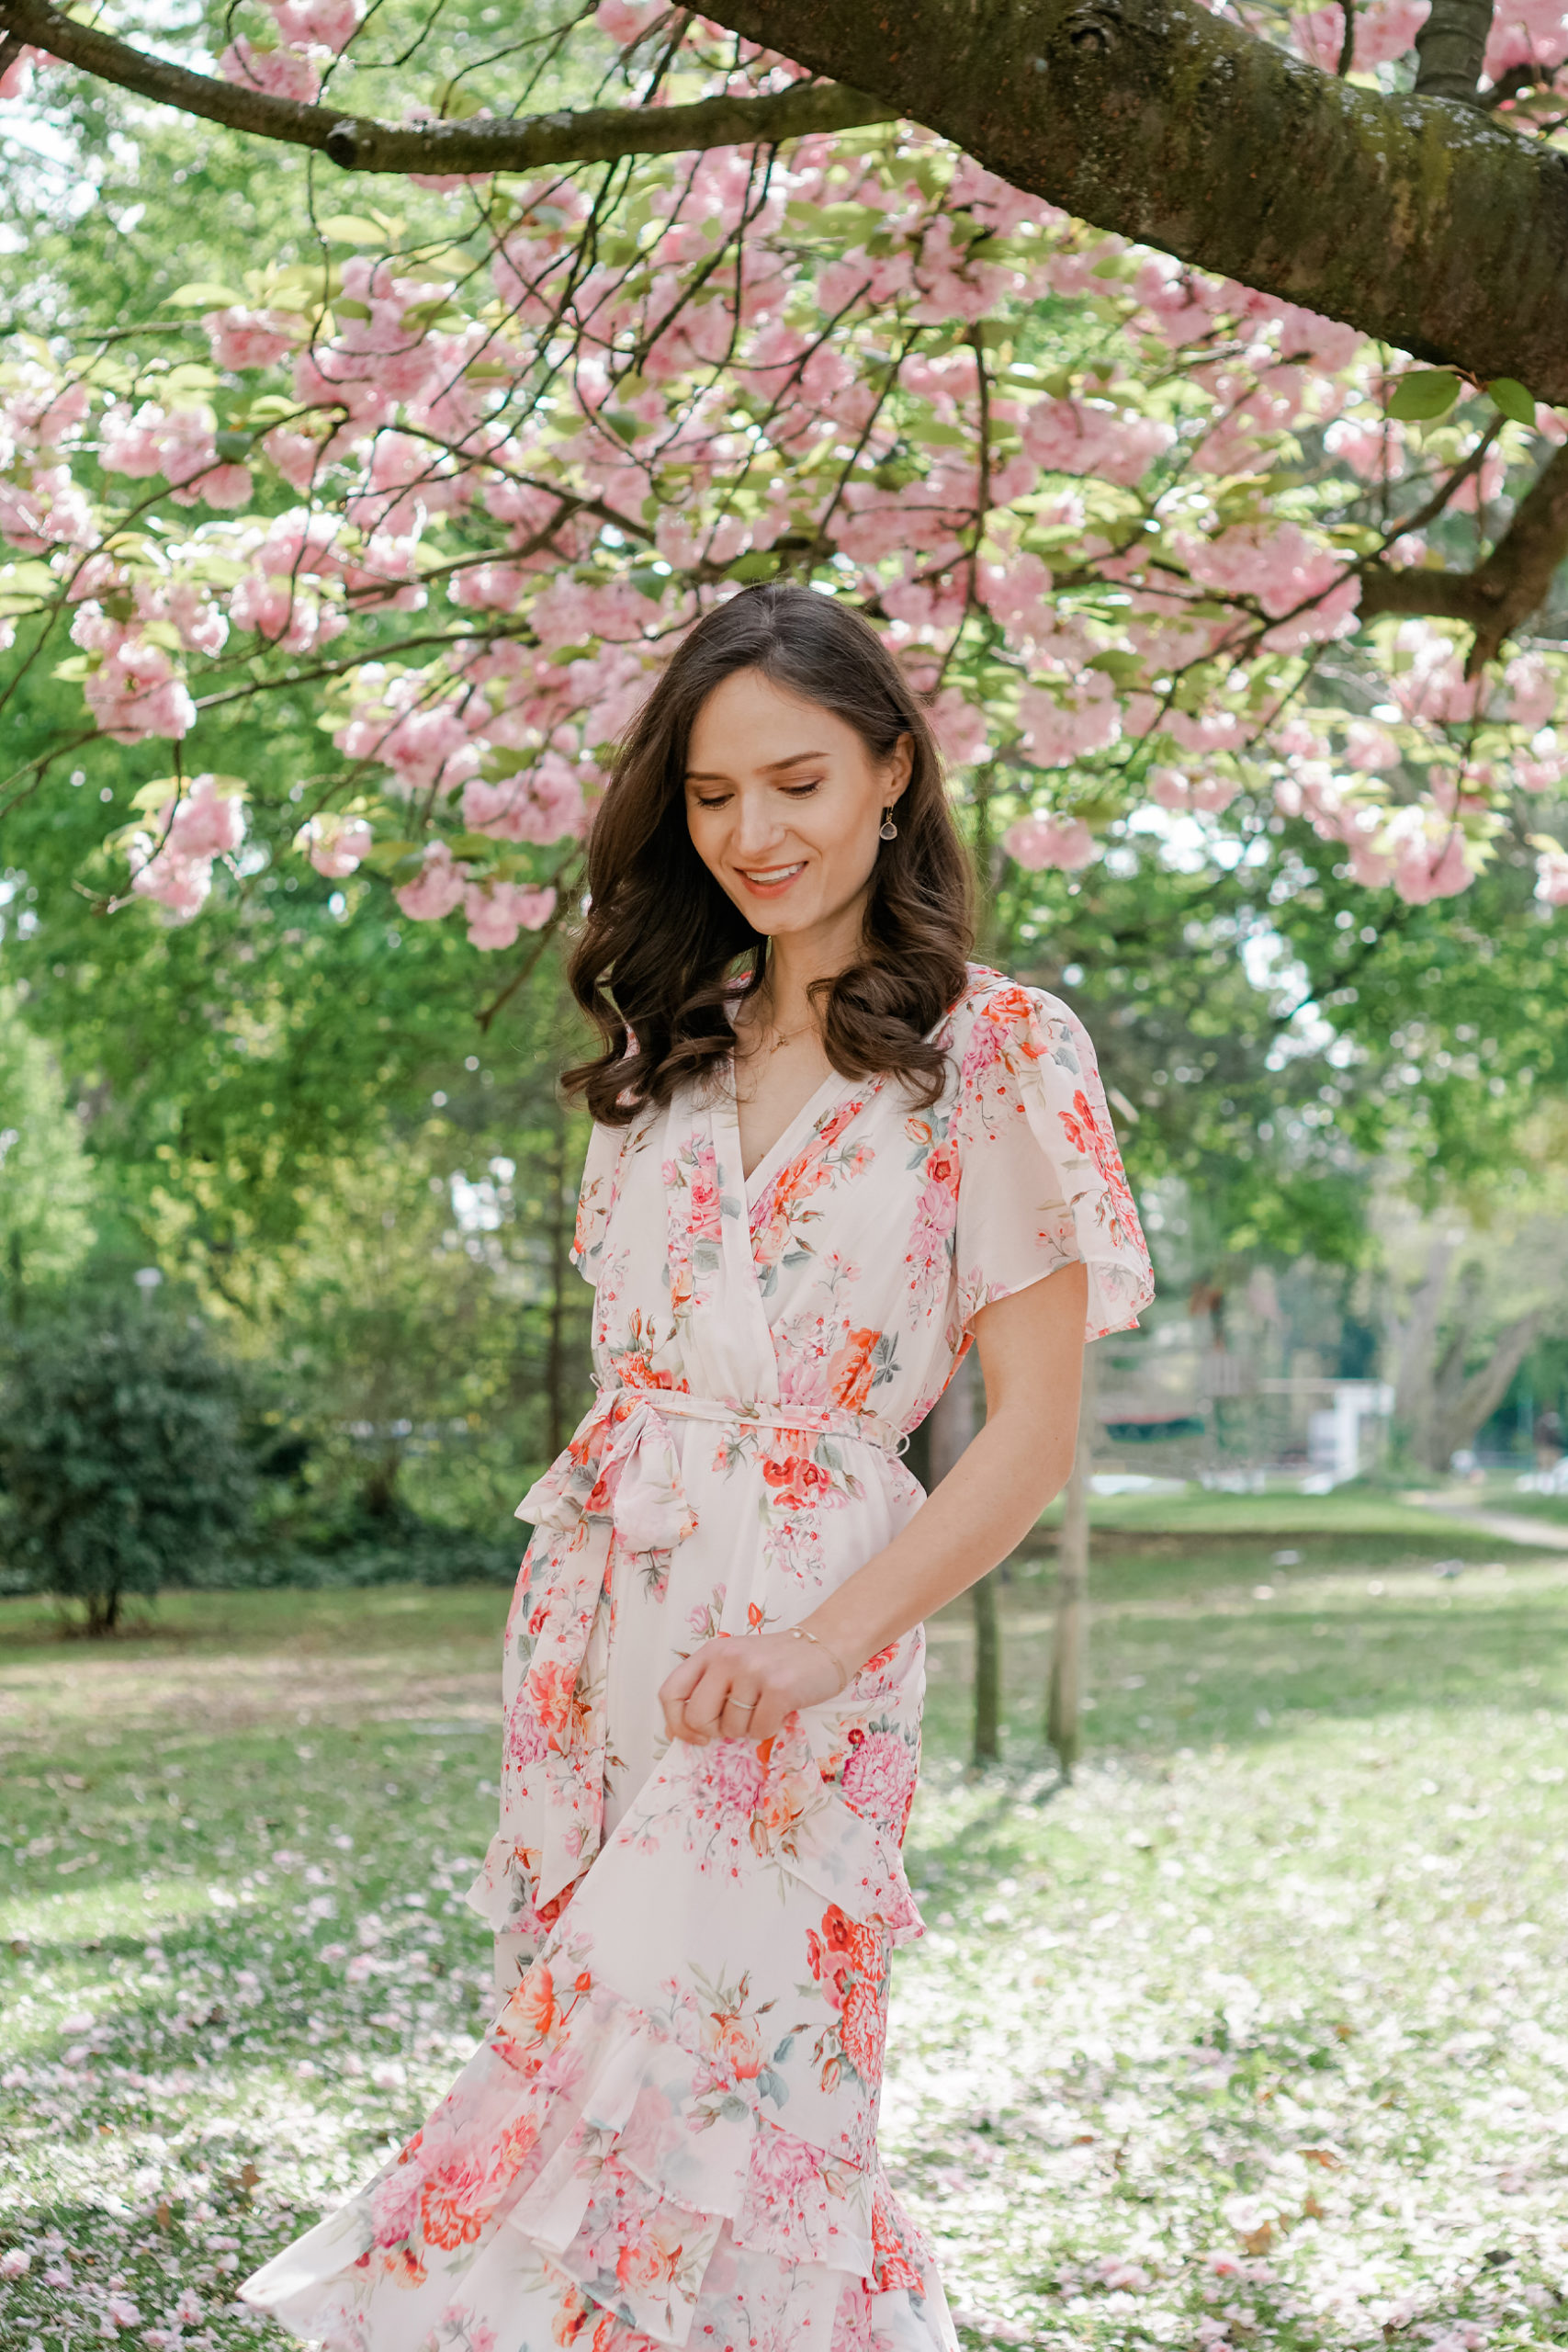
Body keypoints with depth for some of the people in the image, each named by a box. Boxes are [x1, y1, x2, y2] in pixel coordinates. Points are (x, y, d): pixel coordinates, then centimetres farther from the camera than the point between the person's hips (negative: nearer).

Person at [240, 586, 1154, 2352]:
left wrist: (823, 1643, -18)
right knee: (586, 2048, 7)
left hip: (803, 1624, -6)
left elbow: (1034, 1431, -8)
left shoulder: (997, 1054, -4)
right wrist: (569, 1592, 7)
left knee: (699, 2070, -7)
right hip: (595, 1596, 6)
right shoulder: (666, 1041, 15)